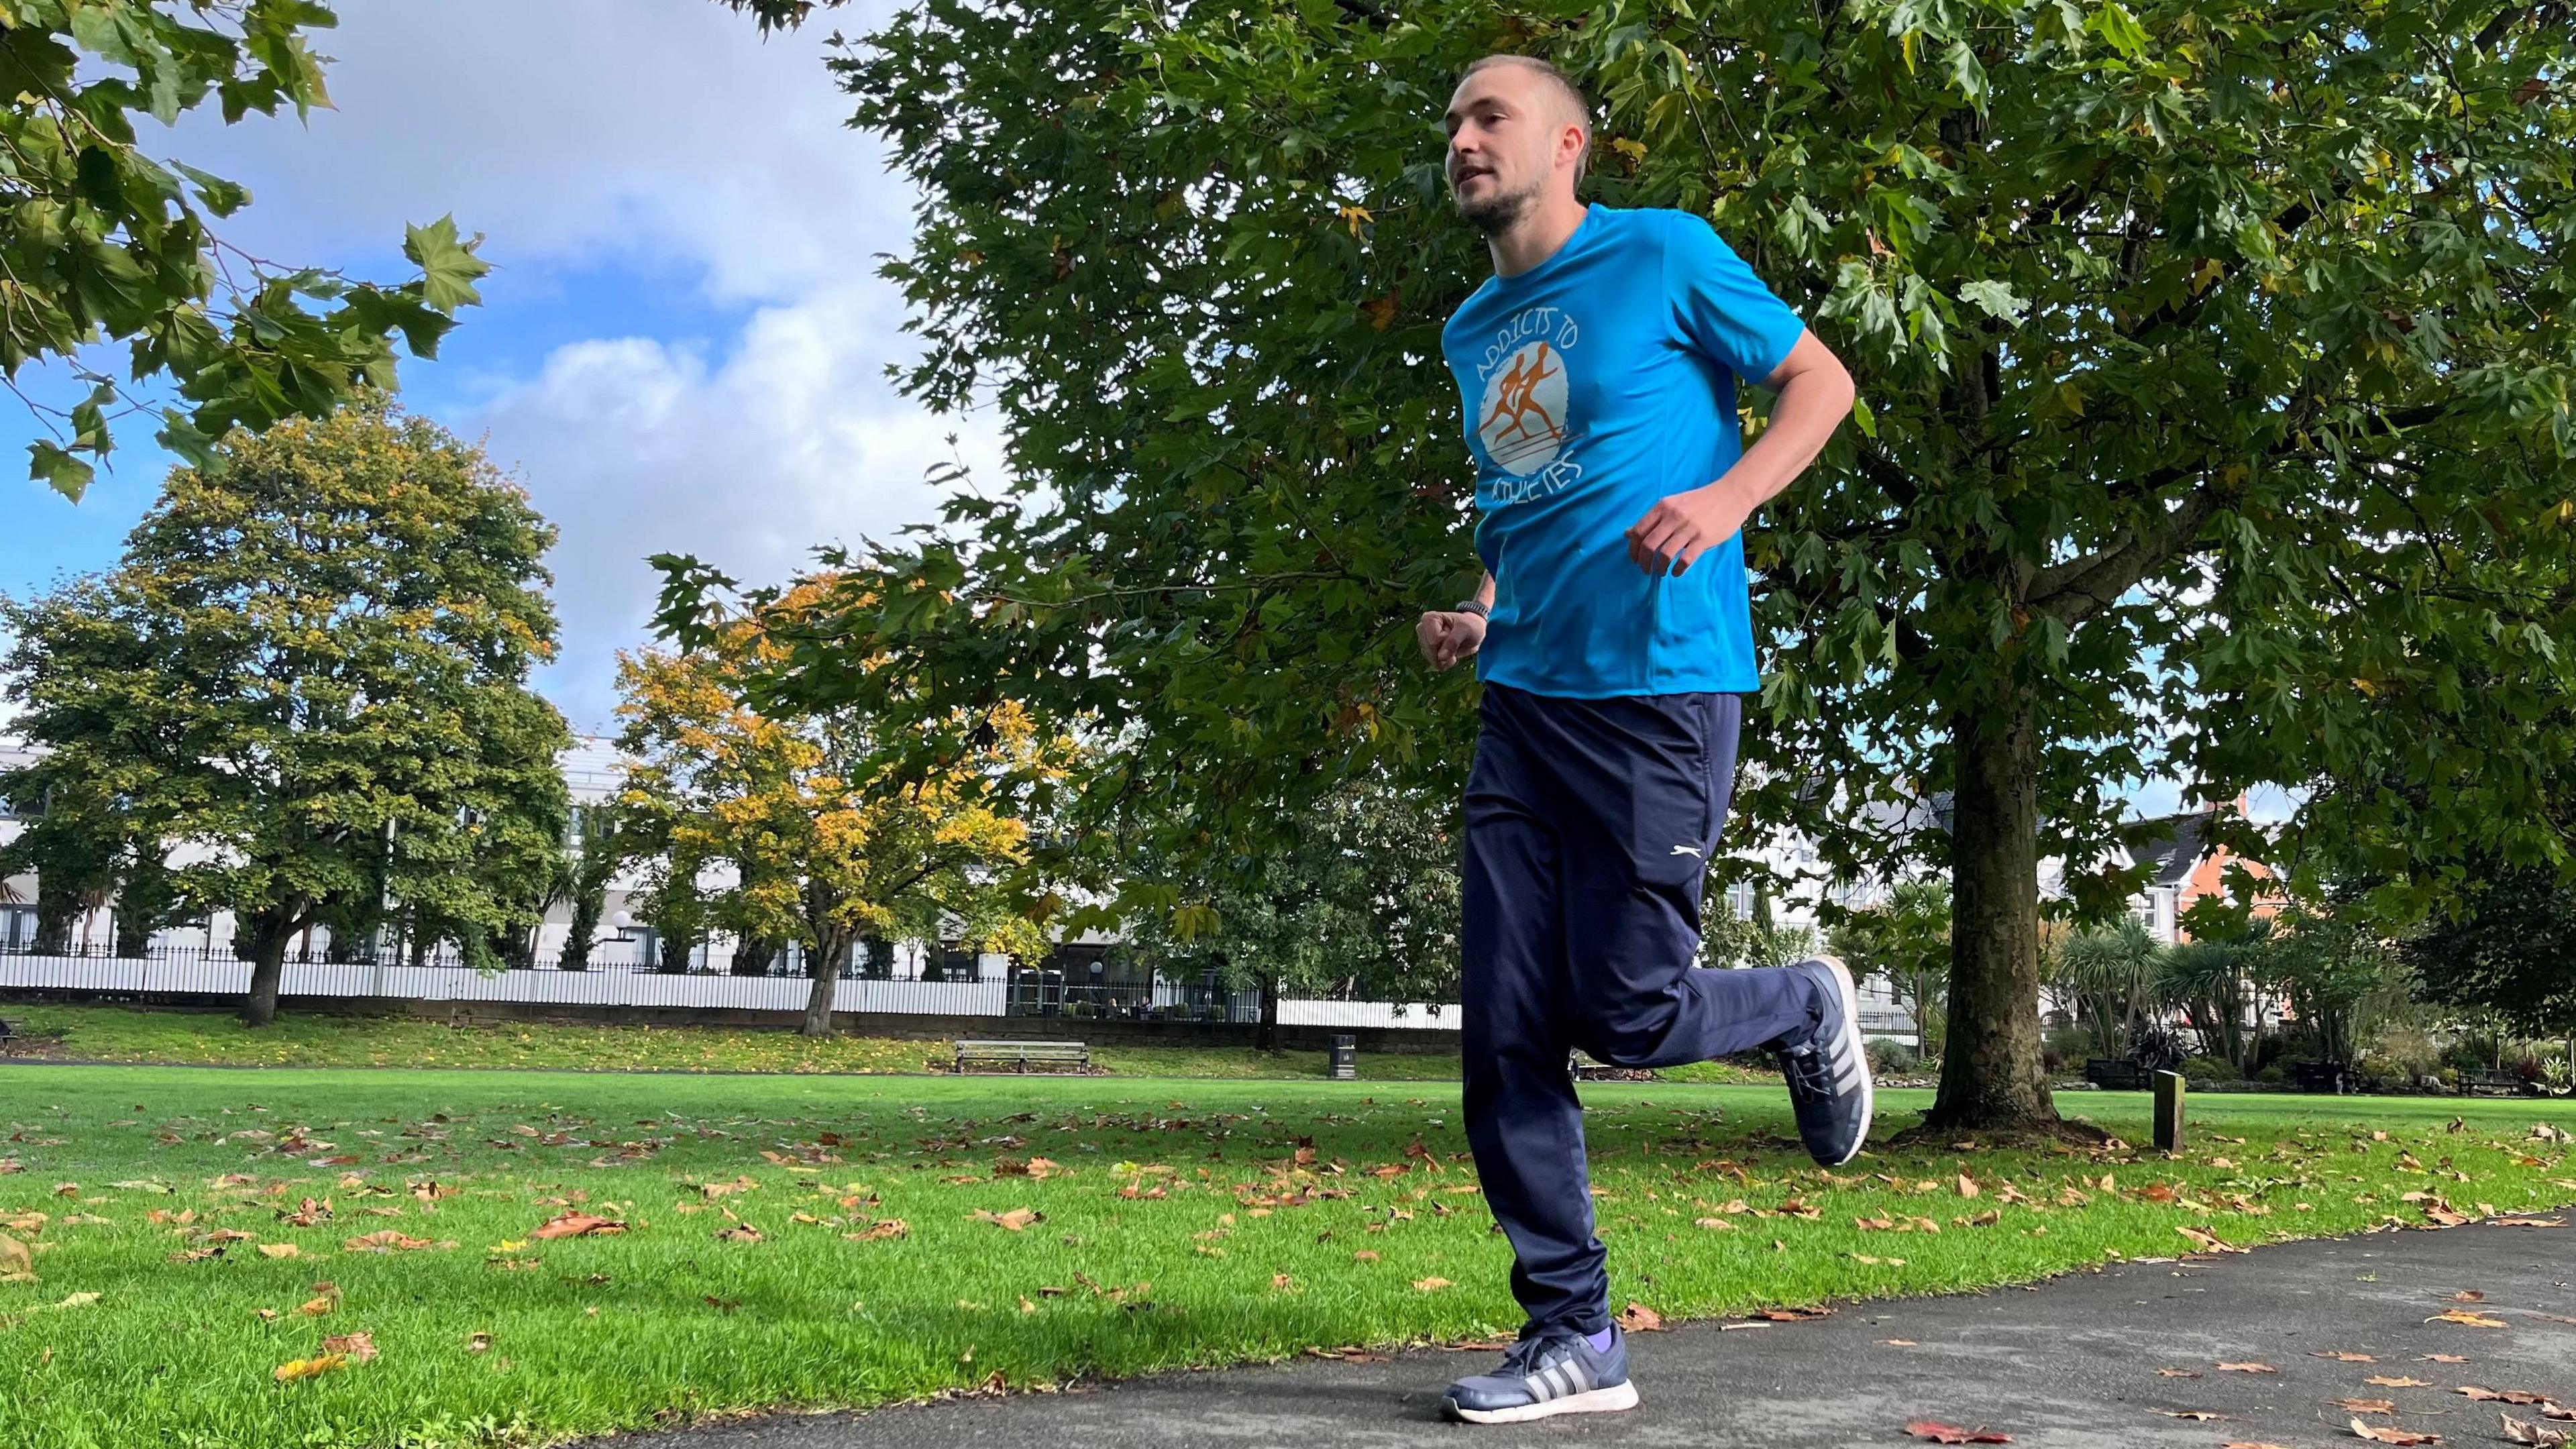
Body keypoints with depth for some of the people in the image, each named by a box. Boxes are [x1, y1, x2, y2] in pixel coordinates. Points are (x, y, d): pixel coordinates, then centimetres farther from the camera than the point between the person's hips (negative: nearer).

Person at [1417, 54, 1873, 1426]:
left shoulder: (1664, 254, 0)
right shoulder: (1470, 331, 18)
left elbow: (1822, 381, 2)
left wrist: (1727, 499, -15)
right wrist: (1478, 614, 9)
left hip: (1657, 690, -6)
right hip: (1522, 697, 6)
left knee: (1627, 1011, -8)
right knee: (1507, 1037, 0)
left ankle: (1808, 1008, 26)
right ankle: (1573, 1339, 10)